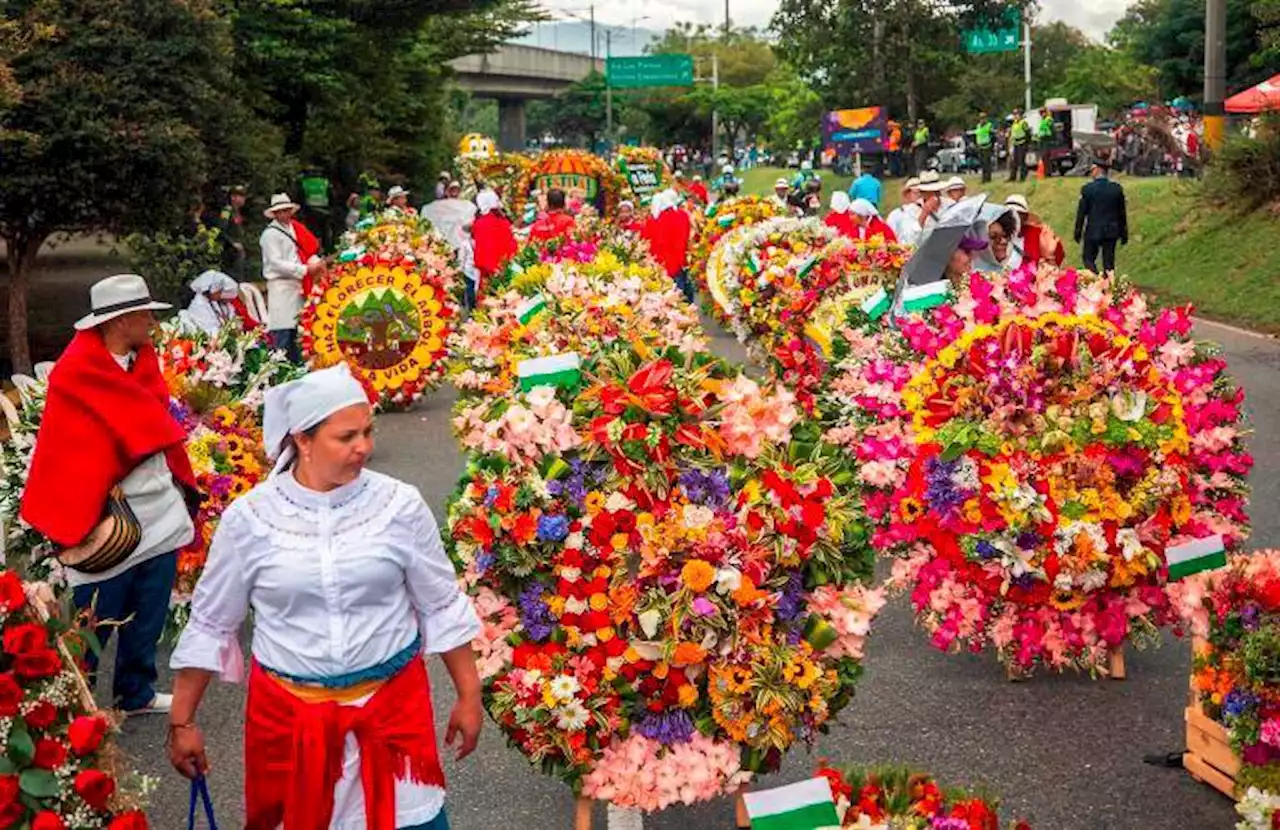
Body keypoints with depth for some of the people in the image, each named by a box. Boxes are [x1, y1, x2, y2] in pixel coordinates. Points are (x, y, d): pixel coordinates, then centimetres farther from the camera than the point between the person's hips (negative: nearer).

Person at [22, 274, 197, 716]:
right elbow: (71, 453, -15)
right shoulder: (76, 374, -16)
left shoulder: (143, 360, 7)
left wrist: (182, 483, 14)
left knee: (148, 616, 16)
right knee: (95, 622, 3)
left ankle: (137, 692, 32)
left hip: (160, 512, 7)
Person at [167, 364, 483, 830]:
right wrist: (183, 721, 5)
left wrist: (468, 696, 5)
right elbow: (210, 624, 2)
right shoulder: (248, 518, -8)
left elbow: (442, 607, 2)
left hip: (392, 704, 0)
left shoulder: (399, 506, -7)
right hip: (287, 710, 0)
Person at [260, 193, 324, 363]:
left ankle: (298, 365, 16)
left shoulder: (295, 229, 17)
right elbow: (276, 263, -13)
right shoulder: (270, 234, -6)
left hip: (298, 285, 7)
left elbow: (309, 250, 15)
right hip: (281, 286, -7)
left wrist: (316, 263, -8)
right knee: (283, 332, -9)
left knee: (297, 329, 11)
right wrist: (305, 269, -16)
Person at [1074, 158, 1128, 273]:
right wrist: (1123, 233, 14)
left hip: (1093, 231, -3)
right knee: (1109, 262, 8)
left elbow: (1081, 212, -5)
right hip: (1111, 232, 3)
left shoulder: (1087, 189, -10)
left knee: (1089, 259, 8)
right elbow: (1122, 213, 6)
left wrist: (1078, 232, 4)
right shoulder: (1117, 189, 0)